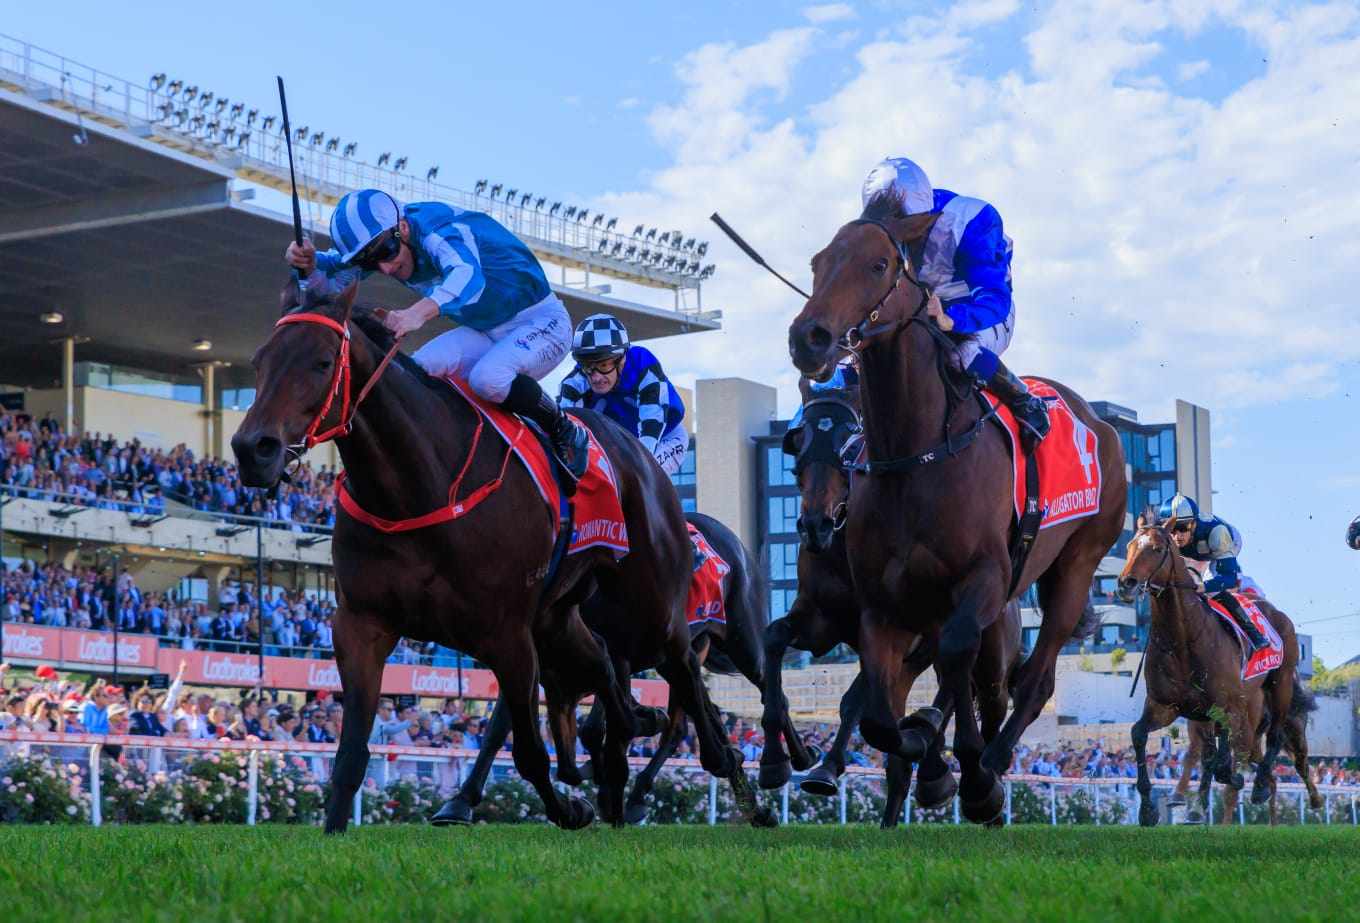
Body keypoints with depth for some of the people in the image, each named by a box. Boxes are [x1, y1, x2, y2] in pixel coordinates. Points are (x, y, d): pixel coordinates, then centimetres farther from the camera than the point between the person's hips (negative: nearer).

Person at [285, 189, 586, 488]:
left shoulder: (439, 230, -31)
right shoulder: (378, 240, -7)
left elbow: (467, 275, -52)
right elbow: (331, 282, -7)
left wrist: (420, 311, -70)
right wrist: (308, 263, -31)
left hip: (542, 321, -8)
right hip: (485, 332, 8)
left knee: (488, 378, -34)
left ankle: (565, 433, -10)